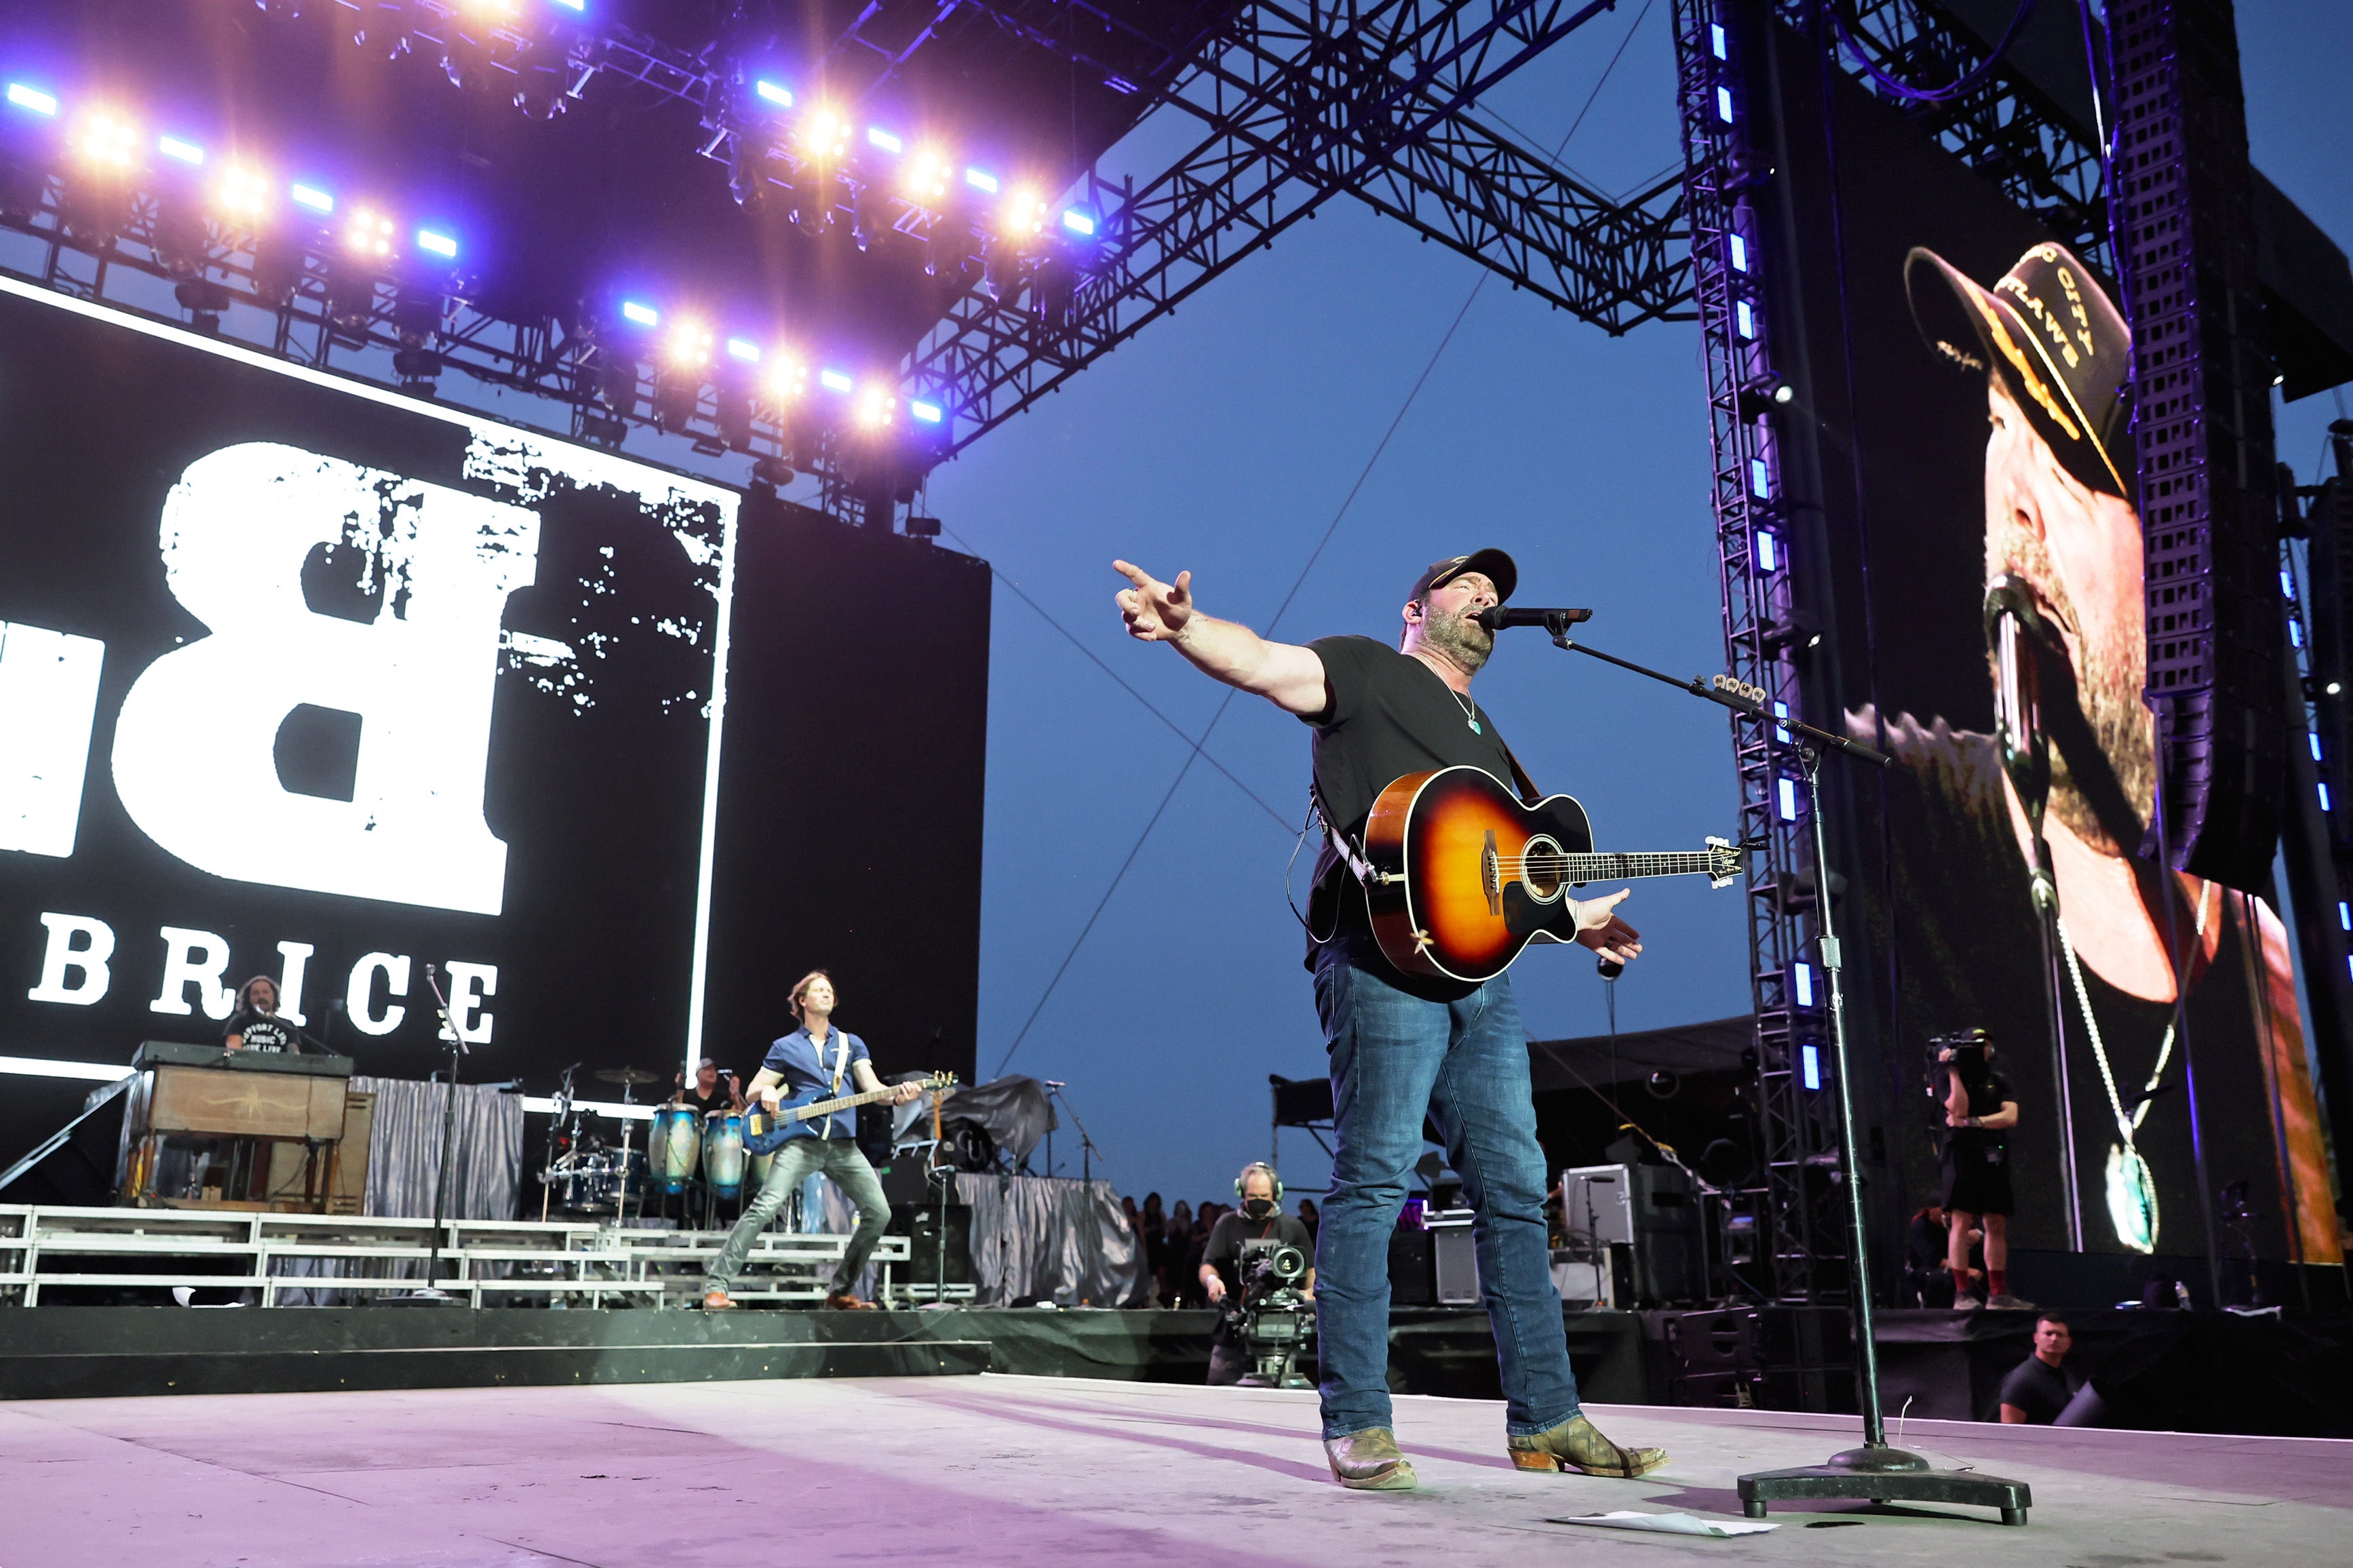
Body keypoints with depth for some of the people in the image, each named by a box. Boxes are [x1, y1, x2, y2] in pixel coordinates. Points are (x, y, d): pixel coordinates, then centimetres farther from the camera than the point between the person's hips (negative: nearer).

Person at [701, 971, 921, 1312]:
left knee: (879, 1212, -4)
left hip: (844, 1146, 3)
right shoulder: (785, 1047, 11)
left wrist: (897, 1095, -18)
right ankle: (716, 1287, -14)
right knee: (765, 1207, -21)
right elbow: (752, 1092, 11)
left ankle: (839, 1290, 11)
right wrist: (766, 1091, -14)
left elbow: (872, 1087, 4)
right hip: (801, 1140, -3)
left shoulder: (852, 1044, 16)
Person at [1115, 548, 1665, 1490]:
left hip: (1480, 971, 8)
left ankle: (1545, 1420, 14)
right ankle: (1358, 1427, -3)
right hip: (1383, 954, -8)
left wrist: (1572, 919, 30)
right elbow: (1260, 661, -11)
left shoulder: (1485, 740, 31)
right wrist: (1182, 624, -30)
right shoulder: (1368, 672, 9)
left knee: (1514, 1188, 6)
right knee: (1373, 1179, -9)